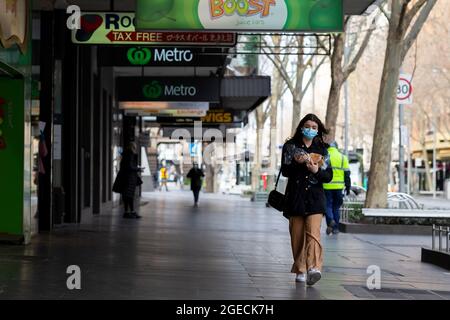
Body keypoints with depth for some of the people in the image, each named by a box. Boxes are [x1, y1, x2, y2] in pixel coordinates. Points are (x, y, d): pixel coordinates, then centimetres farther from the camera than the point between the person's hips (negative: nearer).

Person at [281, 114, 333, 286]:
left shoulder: (322, 149, 11)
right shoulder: (290, 146, 7)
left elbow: (329, 176, 8)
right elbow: (285, 171, -2)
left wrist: (317, 171, -12)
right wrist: (297, 162, -20)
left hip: (315, 196, -1)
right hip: (295, 196, 1)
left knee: (313, 233, -17)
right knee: (297, 235, 3)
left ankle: (314, 268, -30)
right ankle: (300, 270, 14)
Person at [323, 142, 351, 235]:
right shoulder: (343, 157, 7)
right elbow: (347, 174, 7)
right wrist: (348, 187, 12)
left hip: (327, 186, -2)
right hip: (338, 187, 2)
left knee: (328, 205, 4)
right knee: (336, 207, 12)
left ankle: (330, 220, -22)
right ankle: (335, 228, 12)